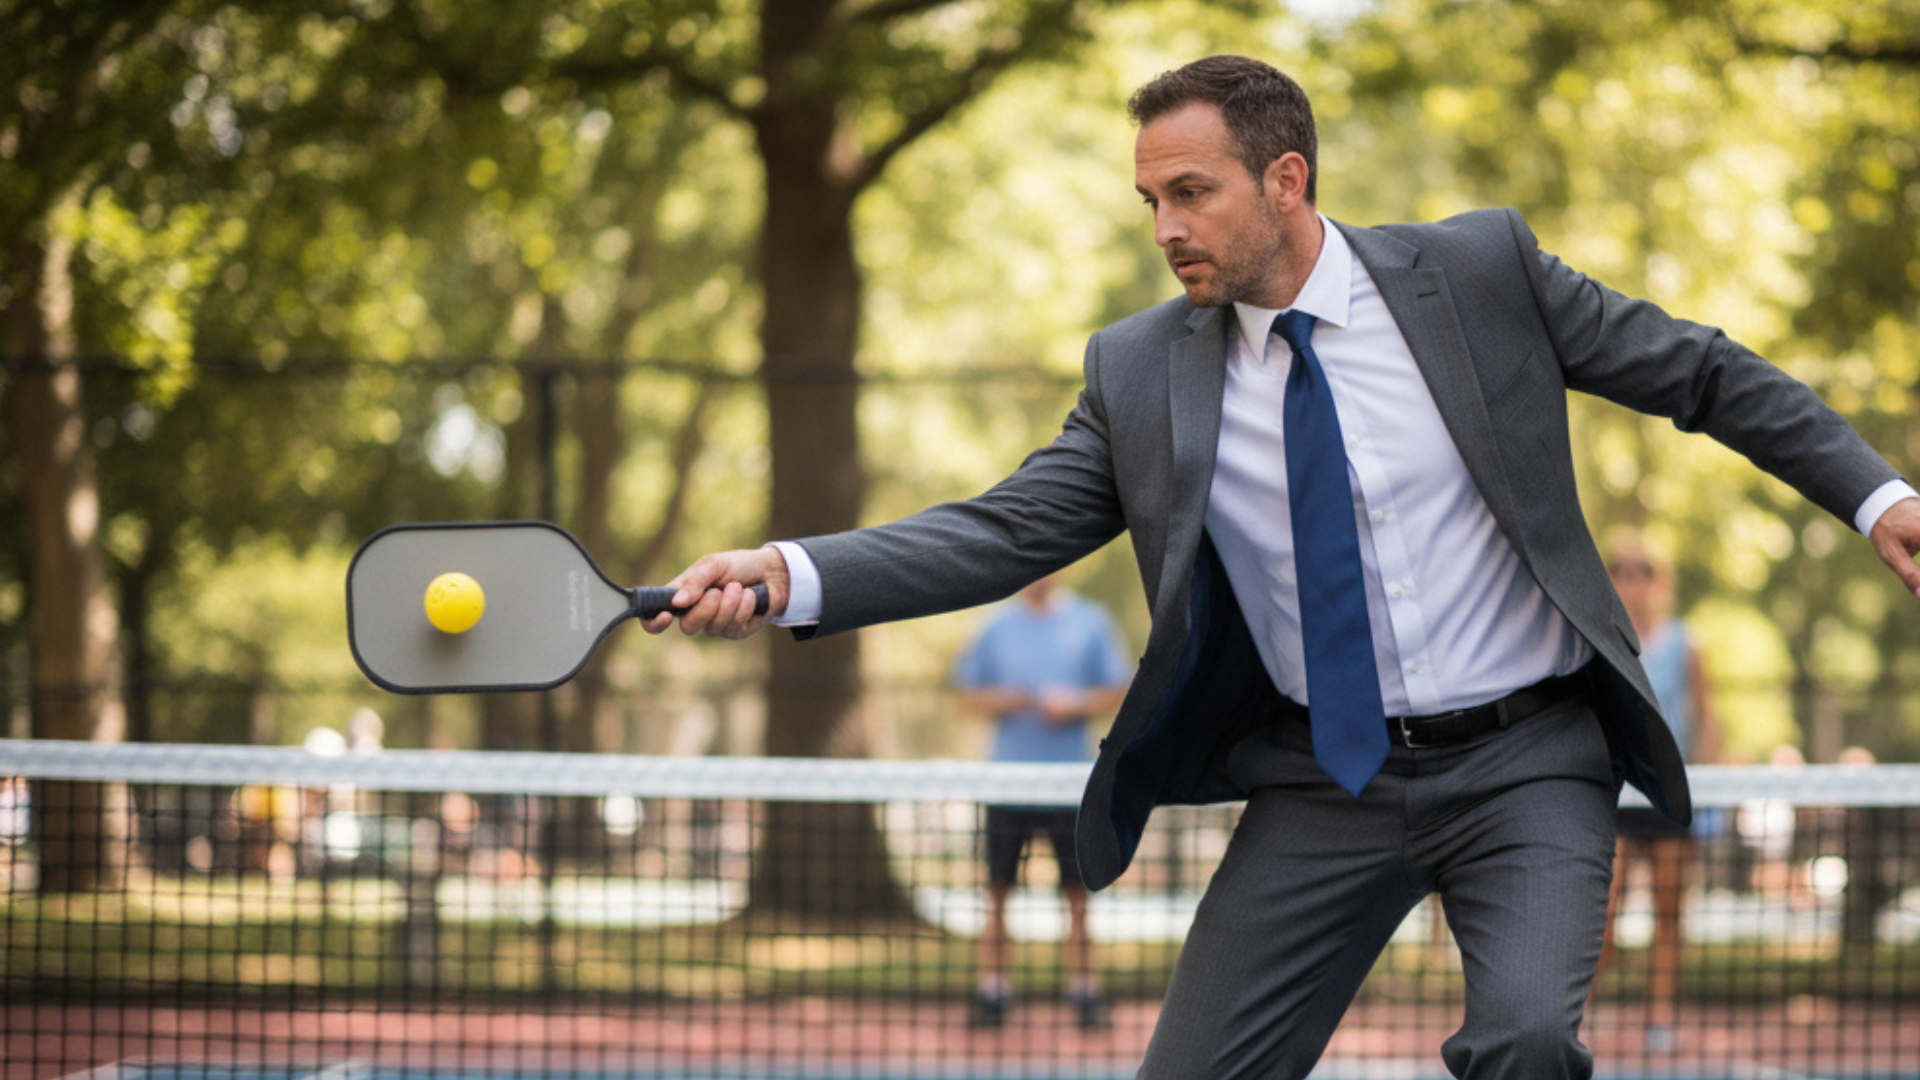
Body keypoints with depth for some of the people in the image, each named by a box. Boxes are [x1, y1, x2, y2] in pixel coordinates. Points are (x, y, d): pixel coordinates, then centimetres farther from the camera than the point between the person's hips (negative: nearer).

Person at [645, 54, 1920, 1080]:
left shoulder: (1478, 271, -6)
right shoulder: (1143, 372, -1)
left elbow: (1698, 371, 3)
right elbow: (1003, 532, -5)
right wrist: (790, 576, -19)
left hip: (1525, 763, -3)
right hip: (1324, 784, 3)